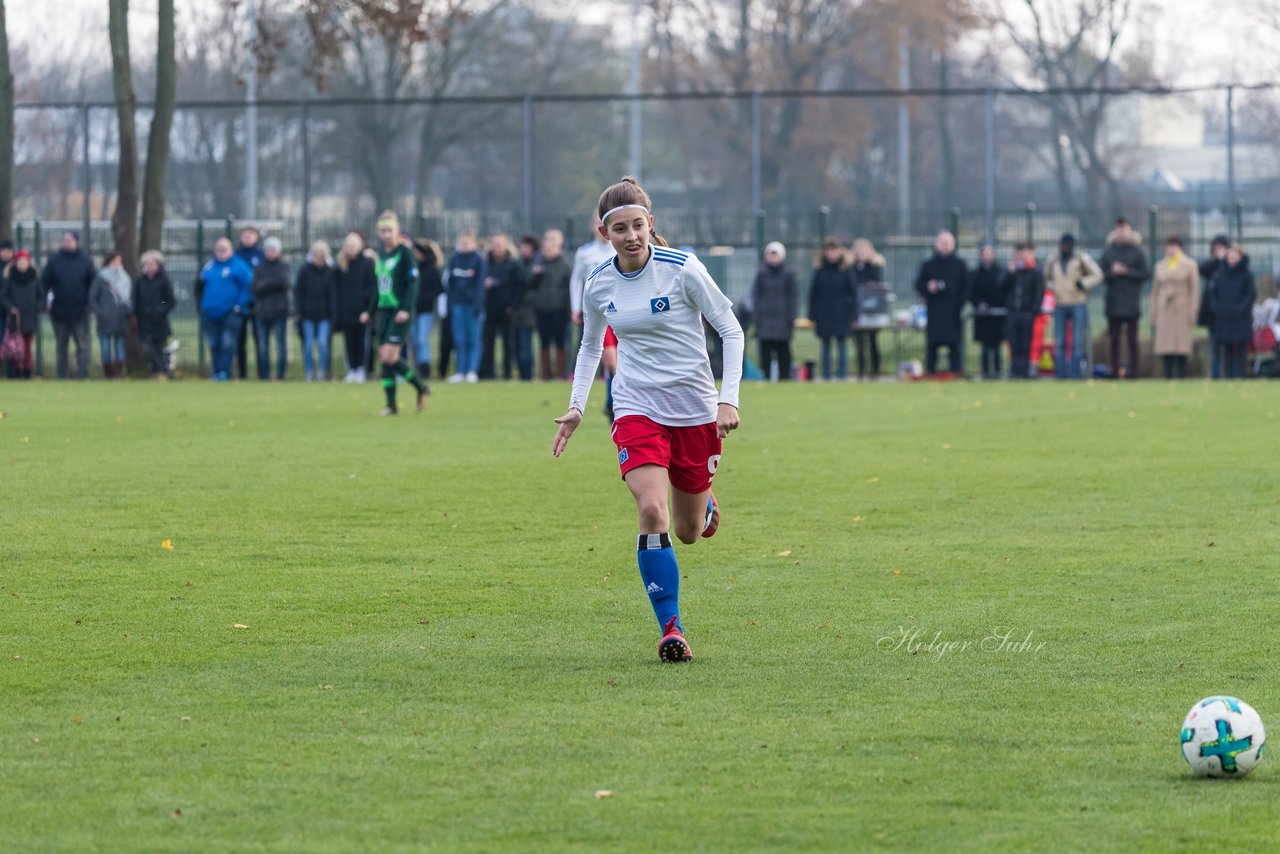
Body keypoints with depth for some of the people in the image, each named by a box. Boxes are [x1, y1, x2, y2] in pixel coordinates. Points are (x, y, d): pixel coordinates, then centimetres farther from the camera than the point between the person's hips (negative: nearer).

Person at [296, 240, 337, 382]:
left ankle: (322, 371, 0)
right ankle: (309, 372, 10)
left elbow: (333, 294, 6)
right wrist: (299, 310, -3)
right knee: (309, 343, 1)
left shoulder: (330, 272, 3)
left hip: (324, 315, 0)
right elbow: (297, 291, 3)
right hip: (308, 314, 0)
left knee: (323, 342, -9)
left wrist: (333, 312, 0)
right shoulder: (305, 270, 1)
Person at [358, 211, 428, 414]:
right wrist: (370, 312, 21)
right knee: (384, 359, 2)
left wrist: (406, 309, -22)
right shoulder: (380, 254, 14)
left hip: (399, 312, -7)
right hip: (383, 311, 7)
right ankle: (391, 404, 7)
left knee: (389, 357, -15)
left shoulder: (405, 253, -7)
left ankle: (421, 388, 3)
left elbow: (413, 283, -12)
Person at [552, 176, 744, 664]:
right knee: (652, 513, -22)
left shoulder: (683, 270, -12)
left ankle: (704, 506, 49)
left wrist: (729, 399, -15)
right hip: (637, 409, 1)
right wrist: (577, 407, 9)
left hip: (695, 410, -1)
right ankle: (671, 631, -17)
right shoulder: (599, 285, -1)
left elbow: (731, 330, -6)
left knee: (688, 532, 10)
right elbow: (591, 345, 18)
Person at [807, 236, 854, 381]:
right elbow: (813, 296, 6)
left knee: (842, 346, -1)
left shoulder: (845, 272, -1)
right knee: (825, 347, 6)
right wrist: (813, 316, 1)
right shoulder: (819, 272, 4)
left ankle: (842, 375, 4)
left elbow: (851, 295, 1)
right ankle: (826, 376, 11)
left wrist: (850, 316, -4)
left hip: (841, 317, -2)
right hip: (824, 318, 2)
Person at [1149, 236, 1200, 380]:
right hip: (1164, 312, 3)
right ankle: (1168, 376, -2)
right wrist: (1153, 316, 10)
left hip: (1182, 312, -3)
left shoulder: (1189, 266, 5)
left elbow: (1194, 291, 1)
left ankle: (1181, 377, -5)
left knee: (1181, 349, -7)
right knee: (1166, 348, -4)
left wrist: (1192, 313, -7)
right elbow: (1155, 292, 16)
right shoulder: (1160, 267, 15)